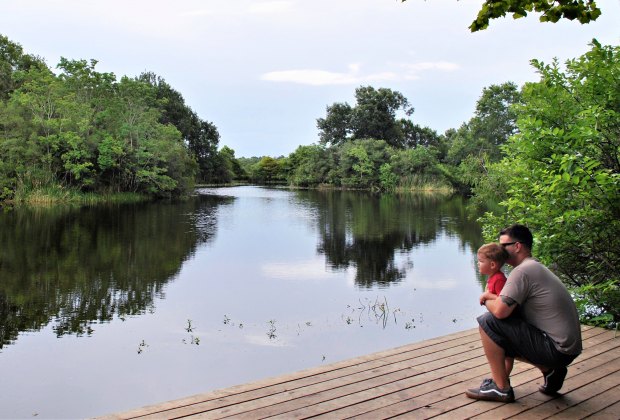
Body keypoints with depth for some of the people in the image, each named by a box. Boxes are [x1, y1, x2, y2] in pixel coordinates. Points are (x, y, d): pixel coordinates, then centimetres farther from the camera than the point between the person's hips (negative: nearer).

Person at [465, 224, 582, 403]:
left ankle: (501, 388, -5)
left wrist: (487, 301, -2)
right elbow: (512, 305, 17)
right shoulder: (537, 267, 16)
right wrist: (493, 297, 2)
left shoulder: (522, 271, -16)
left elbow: (500, 311, -23)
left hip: (557, 350, -10)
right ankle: (550, 370, 14)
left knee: (487, 322, -13)